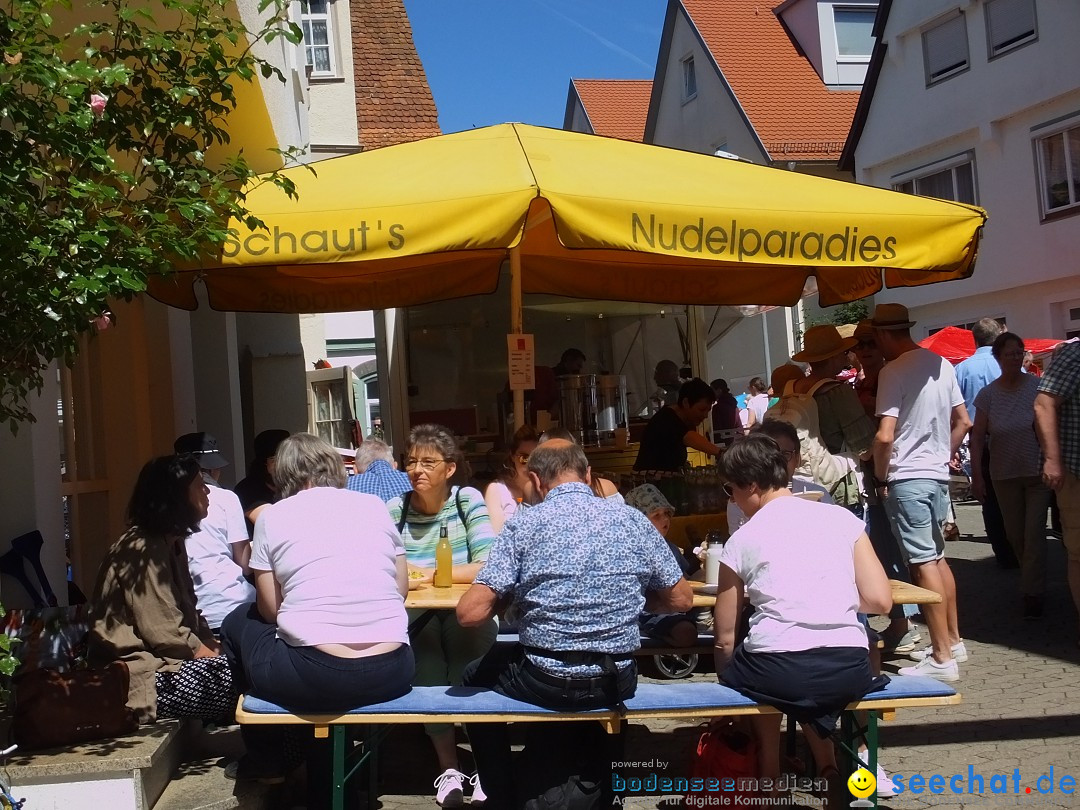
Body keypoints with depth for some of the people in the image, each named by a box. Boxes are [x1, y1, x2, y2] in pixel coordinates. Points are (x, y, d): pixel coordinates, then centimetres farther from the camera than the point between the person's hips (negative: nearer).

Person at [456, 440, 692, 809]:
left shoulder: (523, 525, -10)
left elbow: (470, 613, -15)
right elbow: (681, 599, 6)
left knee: (475, 676, 28)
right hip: (618, 681, 4)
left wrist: (508, 598, 6)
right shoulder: (633, 519, -1)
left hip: (546, 682, -3)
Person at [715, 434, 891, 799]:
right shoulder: (843, 517, 6)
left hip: (777, 673, -3)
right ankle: (828, 770, 29)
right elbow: (880, 601, 4)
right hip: (848, 670, 4)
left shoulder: (740, 541, 1)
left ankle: (769, 776, 29)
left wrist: (727, 684, 22)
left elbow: (725, 640, 5)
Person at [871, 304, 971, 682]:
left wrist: (880, 478, -8)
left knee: (923, 563, -6)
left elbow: (884, 435, -21)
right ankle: (953, 641, 27)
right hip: (938, 475, 8)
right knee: (937, 557, 18)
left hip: (907, 479, -8)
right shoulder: (941, 363, 9)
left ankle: (942, 658, -3)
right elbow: (962, 421, 15)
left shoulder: (893, 371, -15)